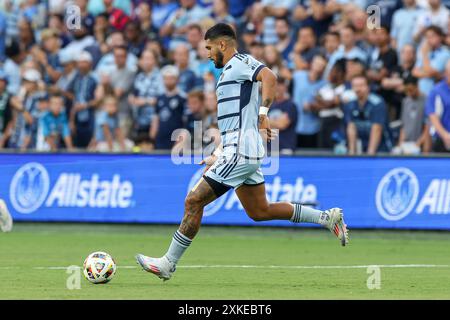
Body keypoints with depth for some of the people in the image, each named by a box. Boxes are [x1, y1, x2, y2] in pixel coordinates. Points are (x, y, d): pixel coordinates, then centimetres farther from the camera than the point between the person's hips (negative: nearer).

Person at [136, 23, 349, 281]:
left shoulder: (240, 62, -7)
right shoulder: (233, 70, 23)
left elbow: (270, 77, -28)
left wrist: (263, 112, -34)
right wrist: (217, 156, 24)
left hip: (240, 152, -11)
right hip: (247, 153, 11)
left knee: (194, 201, -8)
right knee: (260, 211, 14)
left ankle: (169, 263, -3)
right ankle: (327, 217, 16)